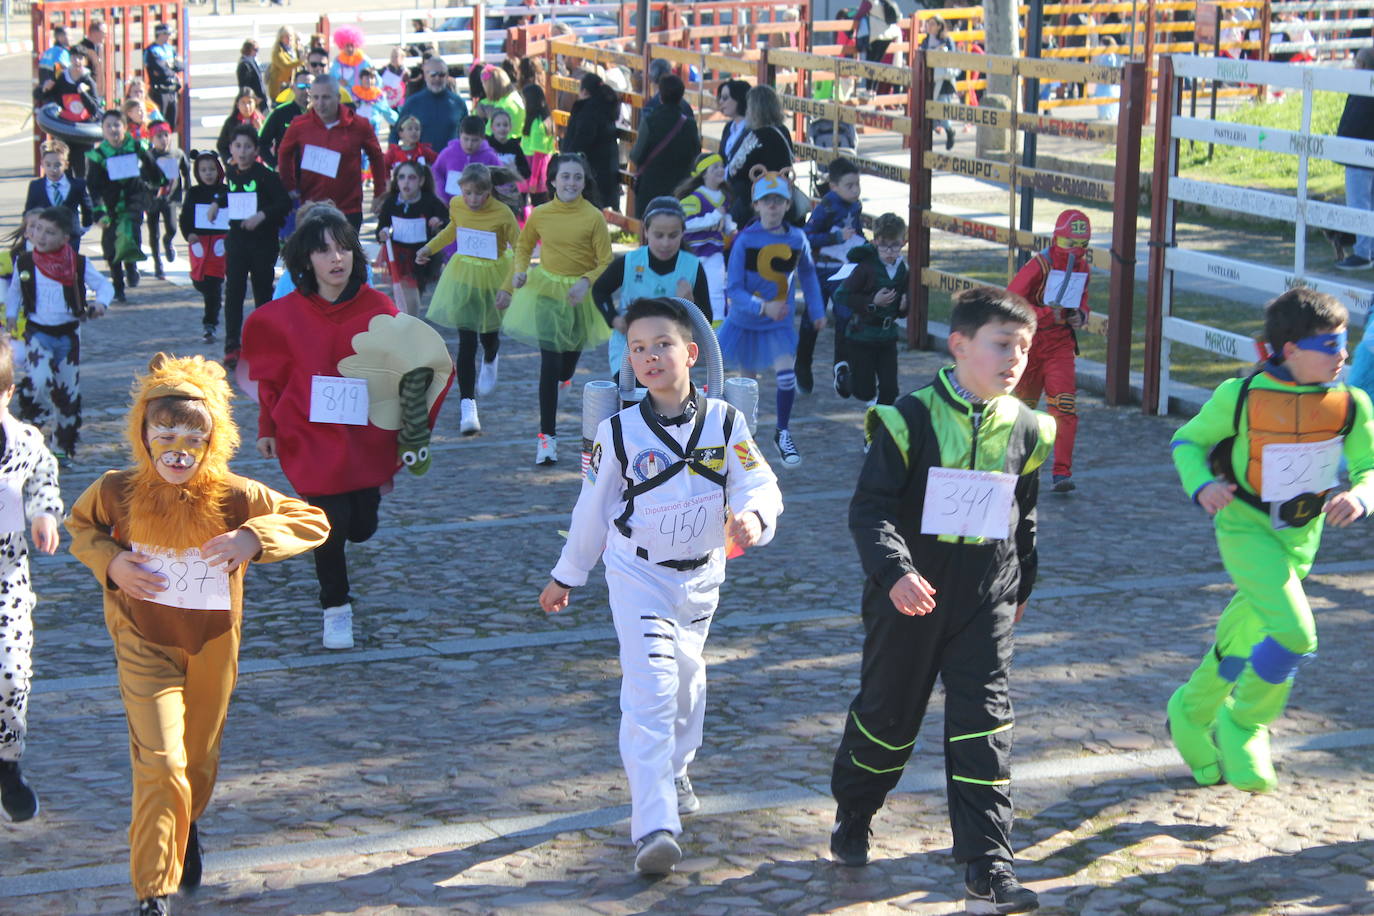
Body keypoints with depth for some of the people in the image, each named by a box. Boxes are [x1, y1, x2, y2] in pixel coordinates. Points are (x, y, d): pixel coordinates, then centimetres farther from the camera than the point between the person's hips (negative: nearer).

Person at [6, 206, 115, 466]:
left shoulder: (79, 264, -7)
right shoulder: (24, 263, -3)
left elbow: (104, 285, 0)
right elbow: (15, 291, 14)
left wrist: (101, 302, -19)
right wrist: (11, 314, 5)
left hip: (68, 334, 1)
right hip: (37, 332, -1)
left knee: (68, 391, 7)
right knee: (39, 380, -26)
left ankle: (62, 448, 21)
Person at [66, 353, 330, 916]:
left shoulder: (236, 498, -19)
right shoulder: (117, 493, -16)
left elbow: (313, 522, -10)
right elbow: (80, 526, 7)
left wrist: (254, 538, -27)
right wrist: (109, 562, -14)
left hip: (213, 645, 2)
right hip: (145, 644, -2)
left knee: (199, 758, 21)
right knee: (161, 764, -15)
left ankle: (186, 827, 56)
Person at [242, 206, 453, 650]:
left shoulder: (378, 309, -7)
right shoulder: (284, 315, -7)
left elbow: (398, 370, -1)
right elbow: (270, 376, 5)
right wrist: (267, 428, 5)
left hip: (366, 439, 2)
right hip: (312, 438, -2)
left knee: (362, 527, 8)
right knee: (332, 525, -7)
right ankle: (336, 609, 19)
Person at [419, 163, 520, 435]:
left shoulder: (502, 214, -20)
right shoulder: (456, 205, -7)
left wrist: (507, 288, -20)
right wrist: (429, 248, 12)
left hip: (493, 277, -2)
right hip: (463, 275, 2)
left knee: (489, 335, 15)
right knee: (467, 342, -6)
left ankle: (490, 361, 55)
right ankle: (467, 405, -4)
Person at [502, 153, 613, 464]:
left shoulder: (594, 217, -12)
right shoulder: (540, 214, -6)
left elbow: (606, 262, -8)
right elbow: (524, 245, 12)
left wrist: (586, 282, -24)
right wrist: (520, 271, -5)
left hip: (580, 294, 1)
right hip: (546, 289, -1)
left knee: (566, 368, 18)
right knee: (550, 363, -10)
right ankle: (547, 435, -5)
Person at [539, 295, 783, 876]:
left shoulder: (724, 423, -9)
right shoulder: (619, 431, -12)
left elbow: (760, 485, -13)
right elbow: (593, 509, 0)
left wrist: (752, 518, -38)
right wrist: (565, 576, 9)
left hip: (702, 576, 3)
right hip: (638, 575, -3)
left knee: (687, 680, 21)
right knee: (649, 691, -14)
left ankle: (675, 773, 48)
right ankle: (656, 827, -19)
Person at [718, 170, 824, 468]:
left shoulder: (797, 238, -8)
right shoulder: (745, 240, -17)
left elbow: (808, 274, 12)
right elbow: (733, 289, -19)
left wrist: (817, 310, 13)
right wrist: (763, 308, -33)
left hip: (779, 323, 1)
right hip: (745, 321, -1)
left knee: (787, 376, -14)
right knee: (749, 380, 13)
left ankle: (783, 434, 6)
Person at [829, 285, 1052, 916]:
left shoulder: (1023, 429, 3)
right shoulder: (912, 421, -12)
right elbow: (871, 509, -15)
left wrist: (1021, 586, 25)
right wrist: (894, 571, -30)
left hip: (985, 603, 3)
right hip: (909, 597, -2)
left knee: (983, 727, -5)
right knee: (886, 716, 14)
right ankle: (852, 819, 39)